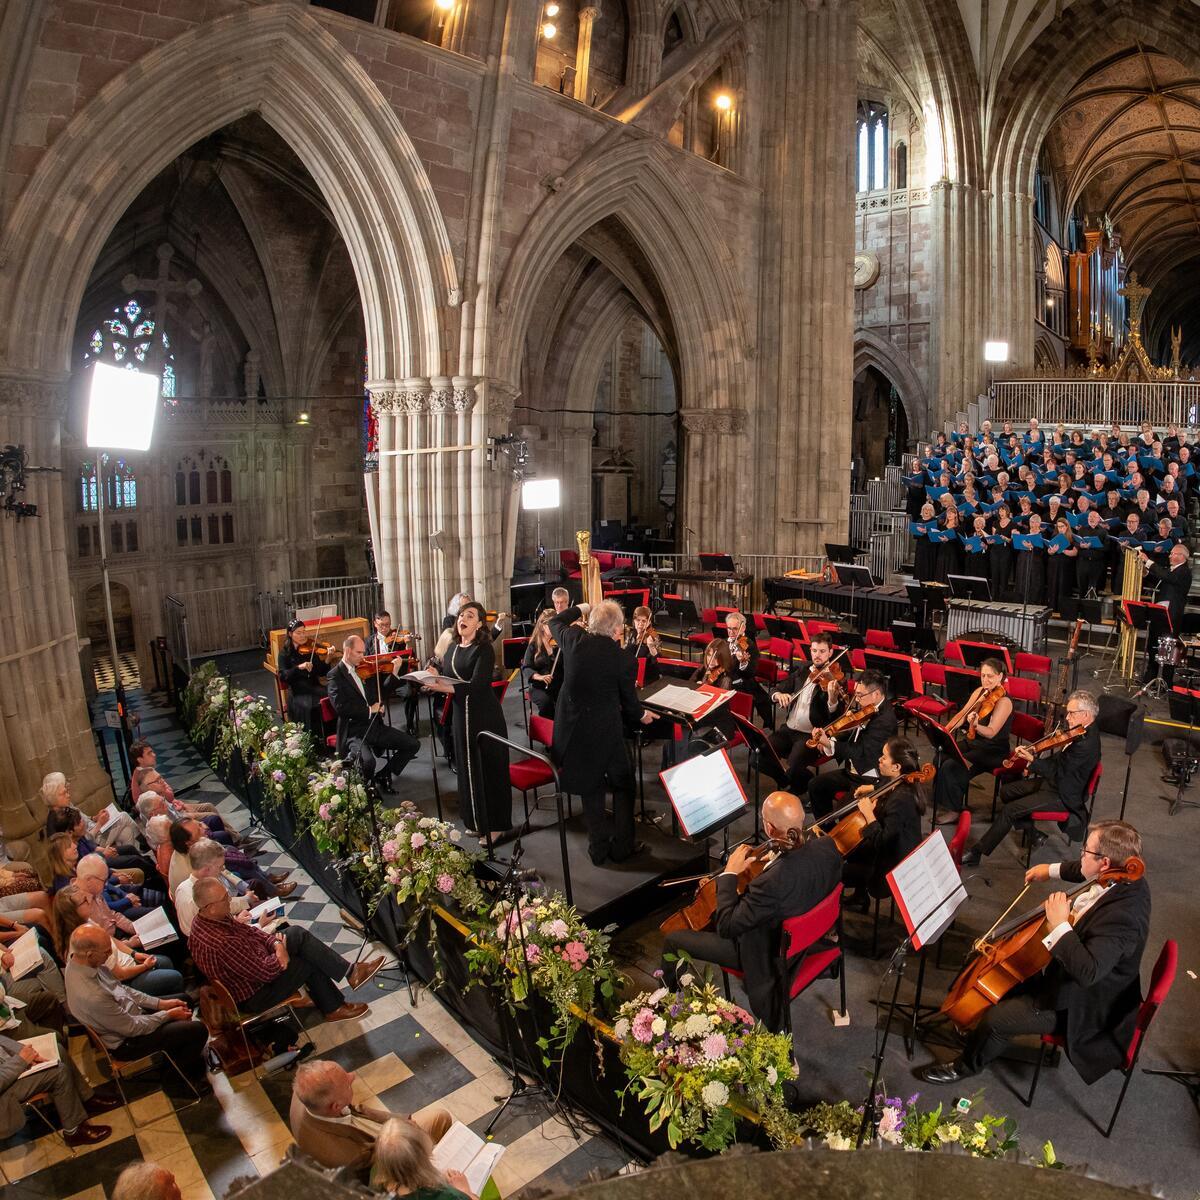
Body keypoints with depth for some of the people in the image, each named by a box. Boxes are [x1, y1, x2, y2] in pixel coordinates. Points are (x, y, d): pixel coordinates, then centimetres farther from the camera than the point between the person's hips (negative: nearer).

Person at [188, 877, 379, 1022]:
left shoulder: (206, 919, -8)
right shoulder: (219, 943, -38)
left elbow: (248, 931, 4)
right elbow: (264, 972, -31)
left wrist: (275, 942, -12)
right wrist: (280, 956, -11)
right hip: (252, 996, -8)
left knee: (296, 933, -1)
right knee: (309, 963, -3)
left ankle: (349, 971, 5)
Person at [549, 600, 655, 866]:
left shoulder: (572, 640, -9)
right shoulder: (617, 656, -17)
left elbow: (555, 621, 15)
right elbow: (628, 697, -4)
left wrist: (581, 608, 25)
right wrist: (641, 715, 15)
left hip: (572, 728, 4)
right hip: (604, 731, -4)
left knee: (591, 787, 18)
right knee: (622, 784, 17)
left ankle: (598, 848, 25)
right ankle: (622, 846, 23)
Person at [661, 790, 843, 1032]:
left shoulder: (770, 883, -43)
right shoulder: (827, 846, -23)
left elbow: (726, 927, -28)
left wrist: (729, 874, -20)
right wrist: (775, 860, 0)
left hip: (765, 954, -7)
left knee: (673, 941, 9)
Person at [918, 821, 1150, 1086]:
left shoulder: (1122, 915, -38)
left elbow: (1087, 972, -46)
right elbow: (1086, 872, 15)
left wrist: (1060, 925, -43)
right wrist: (1053, 869, 11)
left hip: (1078, 1004, -9)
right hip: (1066, 973, 9)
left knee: (996, 1018, -7)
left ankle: (966, 1066, 21)